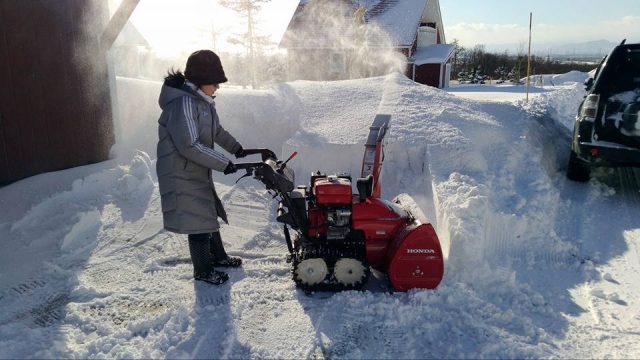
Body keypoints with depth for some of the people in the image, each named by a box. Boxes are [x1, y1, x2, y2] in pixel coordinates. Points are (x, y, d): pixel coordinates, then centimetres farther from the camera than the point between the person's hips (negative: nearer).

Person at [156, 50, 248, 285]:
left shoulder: (202, 100, 8)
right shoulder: (183, 103, -24)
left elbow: (216, 131, 23)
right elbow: (189, 145, -31)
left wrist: (236, 148, 20)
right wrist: (223, 163, -26)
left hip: (199, 172, 10)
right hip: (183, 174, -10)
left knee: (210, 214, 20)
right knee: (198, 221, -1)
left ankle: (218, 256, 39)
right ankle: (203, 270, 16)